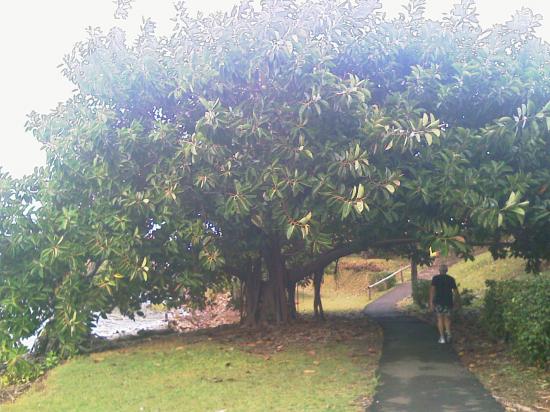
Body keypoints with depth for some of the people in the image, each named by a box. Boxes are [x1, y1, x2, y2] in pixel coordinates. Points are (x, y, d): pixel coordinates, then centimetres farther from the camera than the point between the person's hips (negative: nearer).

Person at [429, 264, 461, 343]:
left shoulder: (435, 278, 0)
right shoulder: (451, 279, 6)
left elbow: (432, 290, -10)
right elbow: (456, 291, 6)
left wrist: (431, 302, -11)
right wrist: (456, 302, 17)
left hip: (438, 301, -2)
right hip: (448, 301, 2)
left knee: (440, 318, 6)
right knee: (447, 318, 15)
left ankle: (442, 337, 3)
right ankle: (448, 333, -5)